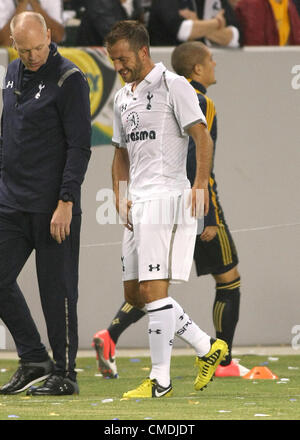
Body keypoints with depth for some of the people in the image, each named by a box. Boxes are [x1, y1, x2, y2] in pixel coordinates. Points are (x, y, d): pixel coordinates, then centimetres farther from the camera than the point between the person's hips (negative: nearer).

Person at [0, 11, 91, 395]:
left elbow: (80, 147, -12)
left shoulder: (69, 80, -10)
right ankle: (33, 360, 14)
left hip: (52, 205, -7)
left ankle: (64, 374, 7)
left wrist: (65, 202, -17)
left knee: (56, 288, -2)